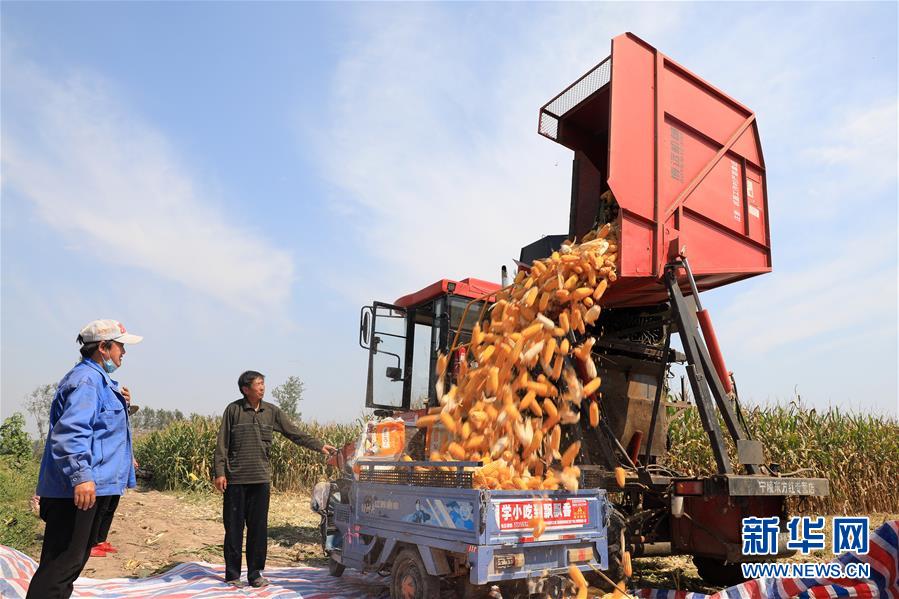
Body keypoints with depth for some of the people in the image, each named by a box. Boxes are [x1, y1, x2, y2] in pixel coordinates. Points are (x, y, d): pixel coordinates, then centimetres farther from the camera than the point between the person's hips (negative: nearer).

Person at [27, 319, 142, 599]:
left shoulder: (98, 379, 18)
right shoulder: (86, 379, -15)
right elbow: (70, 430, -27)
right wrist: (81, 476, -33)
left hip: (90, 487, 11)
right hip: (80, 489, -11)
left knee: (74, 560, 19)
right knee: (63, 563, -8)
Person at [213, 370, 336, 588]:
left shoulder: (272, 411, 5)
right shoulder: (233, 409, -3)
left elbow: (295, 433, 5)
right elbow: (222, 444, -2)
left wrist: (319, 446, -4)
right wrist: (220, 473, -8)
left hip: (261, 478, 3)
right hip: (235, 478, -3)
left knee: (259, 528, 6)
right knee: (233, 527, 4)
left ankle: (255, 573, 17)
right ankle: (232, 574, 16)